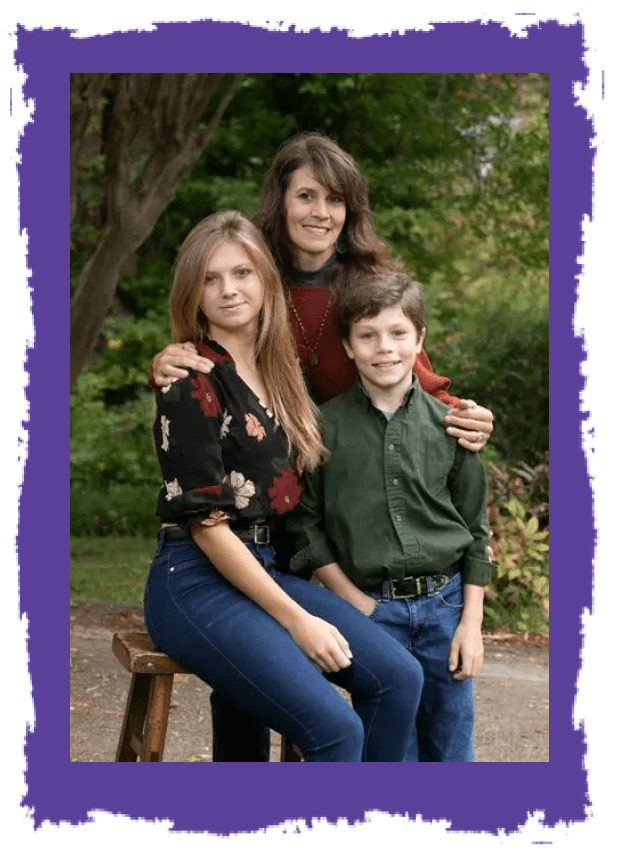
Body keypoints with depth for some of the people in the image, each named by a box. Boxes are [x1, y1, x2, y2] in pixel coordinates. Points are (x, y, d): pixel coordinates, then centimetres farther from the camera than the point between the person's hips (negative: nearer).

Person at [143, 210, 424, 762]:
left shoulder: (283, 371, 12)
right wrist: (297, 621, -14)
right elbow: (205, 522, -14)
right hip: (197, 581, -7)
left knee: (398, 676, -12)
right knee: (335, 727, -23)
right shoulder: (193, 382, -10)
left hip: (267, 569, 7)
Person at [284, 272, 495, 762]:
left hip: (446, 604, 2)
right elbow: (305, 524, 1)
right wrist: (356, 603, -6)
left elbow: (475, 530, 7)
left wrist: (472, 621, 1)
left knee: (451, 751, 10)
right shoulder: (325, 426, -3)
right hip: (371, 607, -2)